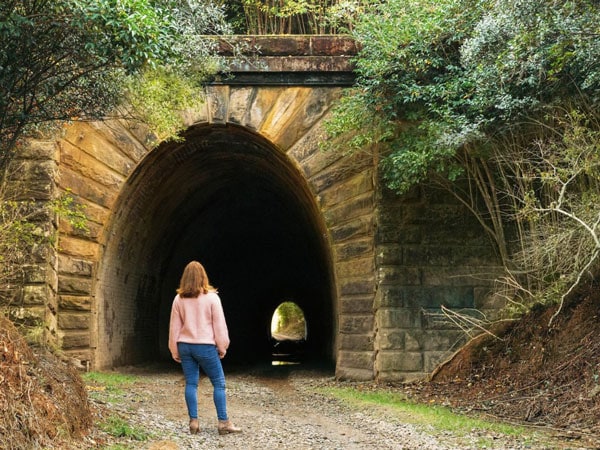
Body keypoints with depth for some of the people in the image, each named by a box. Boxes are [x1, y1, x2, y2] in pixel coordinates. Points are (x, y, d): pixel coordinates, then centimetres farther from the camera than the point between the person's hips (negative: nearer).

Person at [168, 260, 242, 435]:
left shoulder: (179, 299, 3)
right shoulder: (211, 297, -7)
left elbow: (174, 326, 6)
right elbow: (219, 324, -5)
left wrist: (174, 350, 14)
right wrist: (222, 347, 5)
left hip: (185, 345, 4)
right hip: (205, 346, -4)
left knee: (191, 383, 8)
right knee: (219, 383, 4)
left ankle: (193, 421, 5)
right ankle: (223, 422, 1)